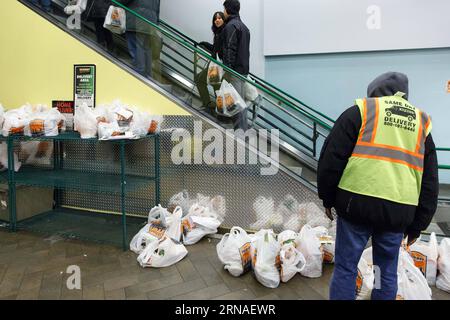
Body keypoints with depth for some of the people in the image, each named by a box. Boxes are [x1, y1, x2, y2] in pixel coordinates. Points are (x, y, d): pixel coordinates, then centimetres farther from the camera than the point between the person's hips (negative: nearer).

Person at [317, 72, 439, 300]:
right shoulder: (422, 122, 18)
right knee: (387, 272, 17)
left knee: (345, 268, 6)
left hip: (357, 203, -4)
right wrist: (417, 226, 21)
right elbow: (430, 183, 18)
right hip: (399, 210, 4)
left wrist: (327, 198, 9)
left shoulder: (360, 110, 5)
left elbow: (331, 158, -1)